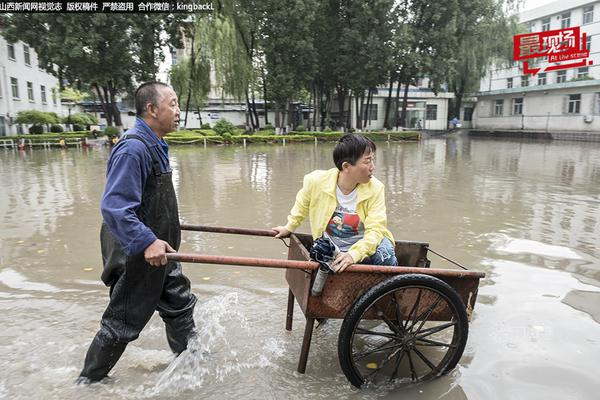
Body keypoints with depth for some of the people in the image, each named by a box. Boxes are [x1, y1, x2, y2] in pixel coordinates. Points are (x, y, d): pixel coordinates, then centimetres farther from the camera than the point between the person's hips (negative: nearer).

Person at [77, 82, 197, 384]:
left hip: (156, 250, 10)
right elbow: (114, 207, -30)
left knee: (180, 305, 20)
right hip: (136, 256, -10)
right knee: (123, 322, 9)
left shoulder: (154, 145, 8)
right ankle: (89, 380, 32)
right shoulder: (133, 148, -24)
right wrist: (147, 241, -37)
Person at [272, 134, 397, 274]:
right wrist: (289, 227, 19)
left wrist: (353, 255, -40)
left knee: (385, 254, -29)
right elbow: (302, 205, 6)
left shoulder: (376, 189, -19)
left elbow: (376, 229, -24)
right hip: (329, 245, 0)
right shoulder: (316, 181, -17)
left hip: (363, 245, 0)